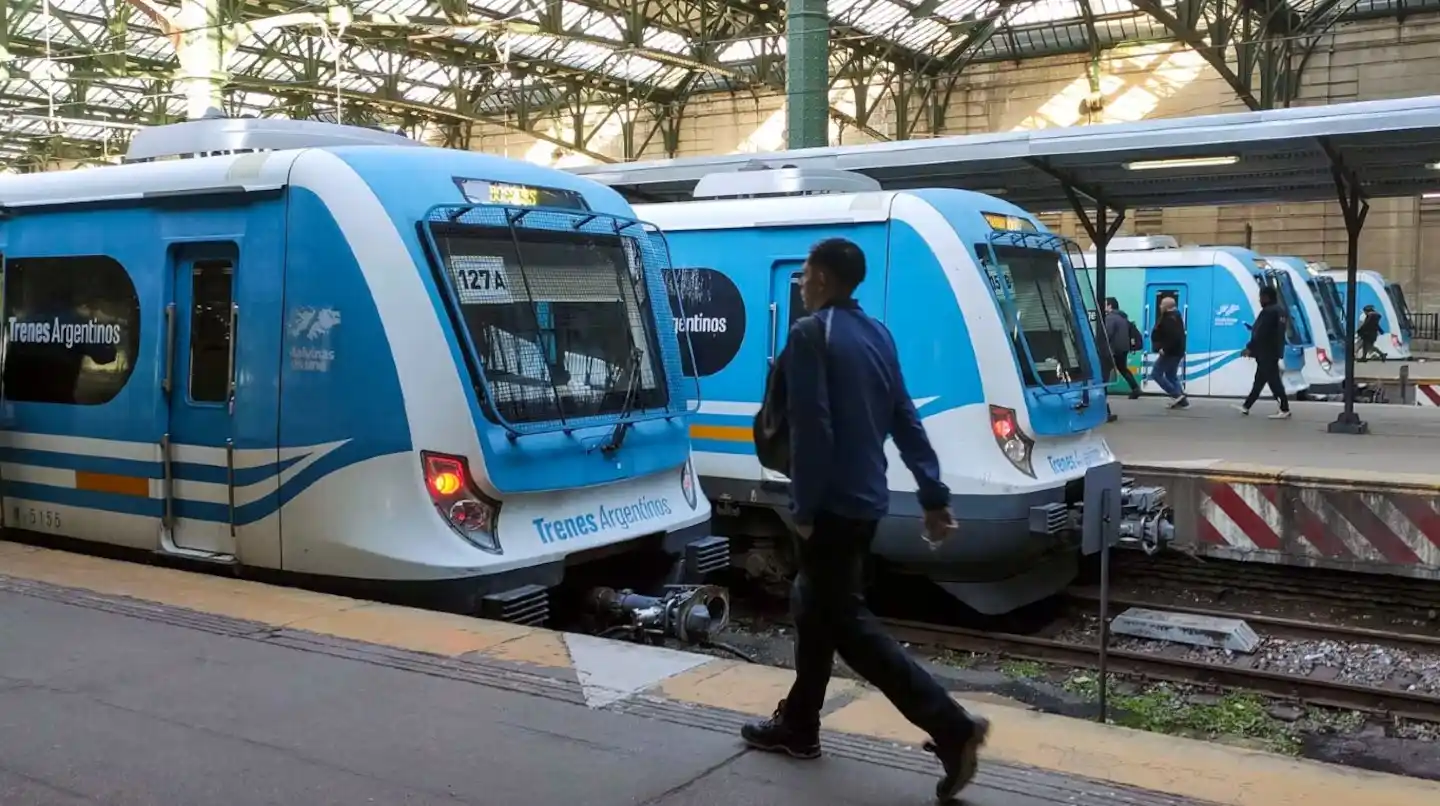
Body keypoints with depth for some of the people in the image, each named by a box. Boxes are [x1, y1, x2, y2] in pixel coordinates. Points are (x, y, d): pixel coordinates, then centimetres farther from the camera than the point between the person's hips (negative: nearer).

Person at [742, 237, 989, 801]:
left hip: (832, 503, -9)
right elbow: (906, 423, 11)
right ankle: (797, 726, 30)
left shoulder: (810, 334, -13)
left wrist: (804, 508, -15)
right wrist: (935, 497, 12)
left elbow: (812, 429, -20)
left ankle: (951, 727, -10)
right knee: (815, 606, 19)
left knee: (847, 621, -4)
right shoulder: (877, 334, 11)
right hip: (865, 498, 9)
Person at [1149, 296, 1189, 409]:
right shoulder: (1175, 317, 16)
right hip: (1176, 352, 11)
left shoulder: (1169, 319, -19)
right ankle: (1182, 401, 10)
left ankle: (1176, 395, -9)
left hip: (1170, 353, -11)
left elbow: (1174, 337, -31)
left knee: (1156, 374, -3)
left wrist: (1165, 349, -26)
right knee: (1171, 376, 15)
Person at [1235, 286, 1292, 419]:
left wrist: (1250, 348, -18)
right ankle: (1246, 406, 19)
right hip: (1274, 351, 11)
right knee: (1260, 379, 13)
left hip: (1266, 353, -11)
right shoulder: (1280, 311, 15)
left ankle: (1284, 409, -8)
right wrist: (1253, 328, 25)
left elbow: (1261, 334, -23)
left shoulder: (1268, 312, -18)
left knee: (1273, 380, -8)